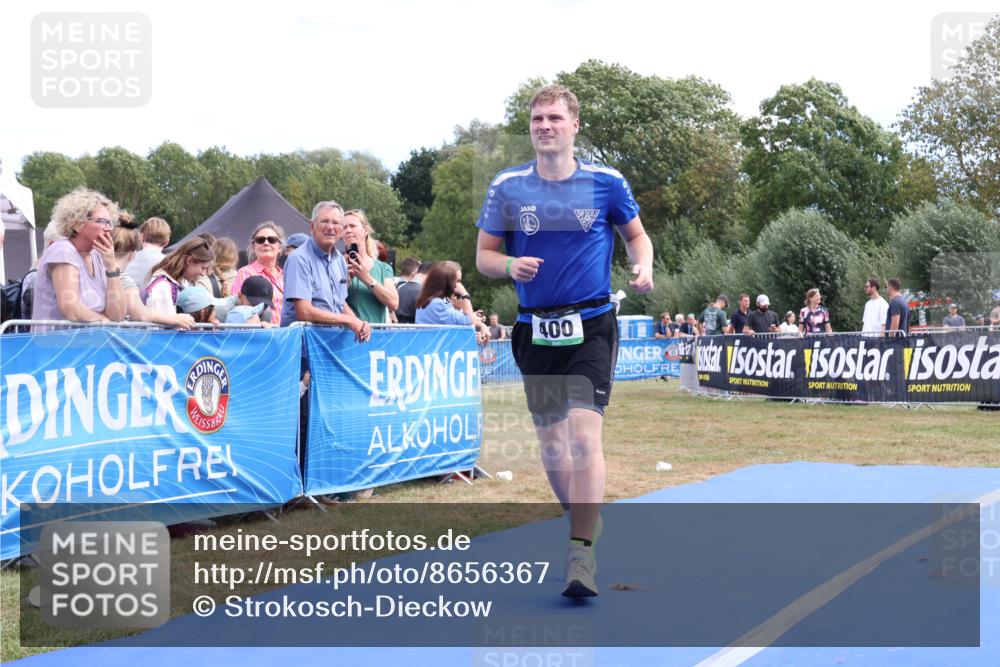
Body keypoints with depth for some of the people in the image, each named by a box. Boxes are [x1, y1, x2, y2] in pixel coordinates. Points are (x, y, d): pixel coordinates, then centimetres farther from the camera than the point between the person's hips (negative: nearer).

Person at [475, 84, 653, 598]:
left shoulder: (606, 183, 0)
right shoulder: (506, 187, 2)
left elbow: (636, 234, 13)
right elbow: (484, 255, 7)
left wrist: (643, 267, -8)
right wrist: (509, 265, -15)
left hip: (591, 327, -3)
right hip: (535, 329, 3)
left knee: (584, 434, -17)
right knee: (551, 440, 10)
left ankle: (582, 554, -16)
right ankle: (584, 526, 32)